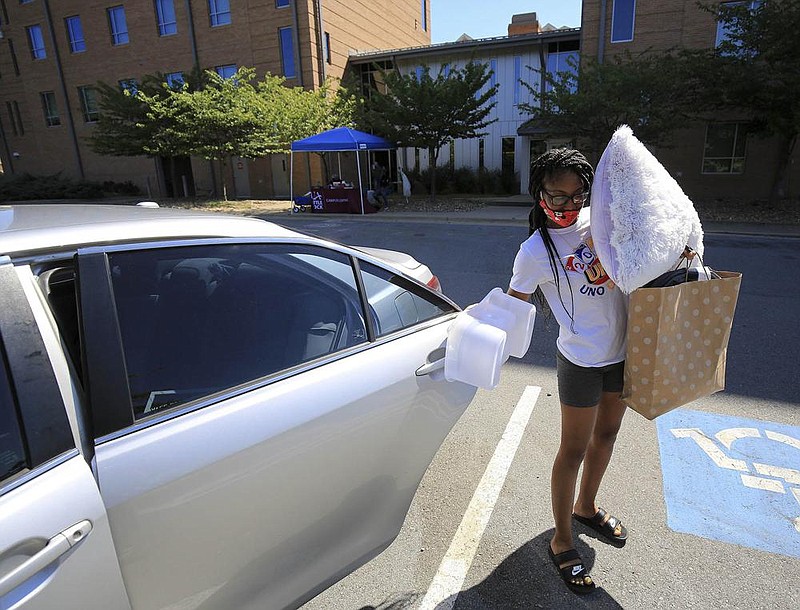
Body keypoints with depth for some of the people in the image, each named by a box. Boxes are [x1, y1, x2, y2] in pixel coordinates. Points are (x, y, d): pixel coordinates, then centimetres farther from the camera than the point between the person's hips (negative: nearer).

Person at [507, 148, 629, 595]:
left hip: (624, 350, 7)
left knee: (606, 433, 22)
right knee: (575, 449, 6)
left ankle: (586, 507, 47)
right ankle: (562, 542, 26)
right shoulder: (536, 251, -19)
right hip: (582, 360, -7)